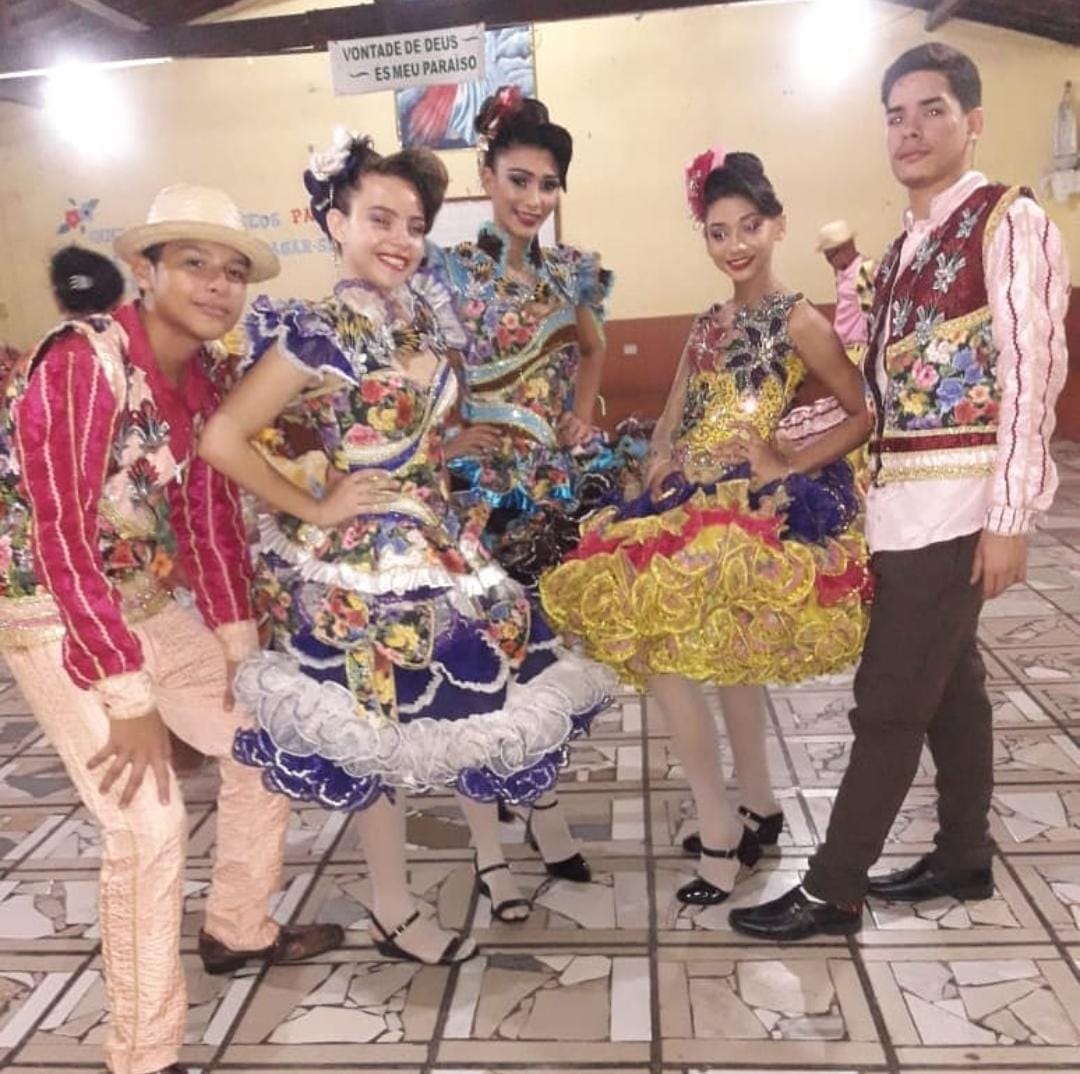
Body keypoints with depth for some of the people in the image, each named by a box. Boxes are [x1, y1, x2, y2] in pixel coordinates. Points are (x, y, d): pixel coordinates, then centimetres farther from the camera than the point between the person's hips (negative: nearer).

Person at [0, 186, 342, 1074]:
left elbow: (210, 518, 8)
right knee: (150, 821, -14)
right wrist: (131, 699, -24)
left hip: (148, 605, 8)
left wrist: (241, 655, 7)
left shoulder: (199, 379, 1)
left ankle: (240, 929, 36)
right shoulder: (82, 361, -24)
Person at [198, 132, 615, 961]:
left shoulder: (424, 313, 4)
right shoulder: (319, 333, -17)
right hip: (364, 559, -7)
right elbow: (222, 440, -19)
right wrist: (312, 512, -14)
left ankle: (491, 853, 40)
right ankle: (394, 913, 25)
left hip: (442, 540, 7)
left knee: (477, 696, 17)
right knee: (384, 729, 6)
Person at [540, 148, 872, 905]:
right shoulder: (709, 324, 16)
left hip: (749, 509, -8)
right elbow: (670, 426, 16)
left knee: (661, 647, -16)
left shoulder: (798, 321, -5)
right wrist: (661, 467, -3)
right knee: (725, 658, 14)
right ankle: (758, 808, 31)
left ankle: (721, 829, -1)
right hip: (693, 506, 8)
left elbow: (865, 415, -6)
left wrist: (788, 468, -11)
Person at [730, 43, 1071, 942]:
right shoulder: (907, 245, 16)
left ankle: (833, 891, 8)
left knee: (890, 700, -3)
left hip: (957, 500, -8)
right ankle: (965, 858, 31)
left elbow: (1033, 374, -14)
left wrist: (1011, 515, -18)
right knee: (948, 683, 17)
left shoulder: (1009, 222, -8)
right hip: (904, 495, 8)